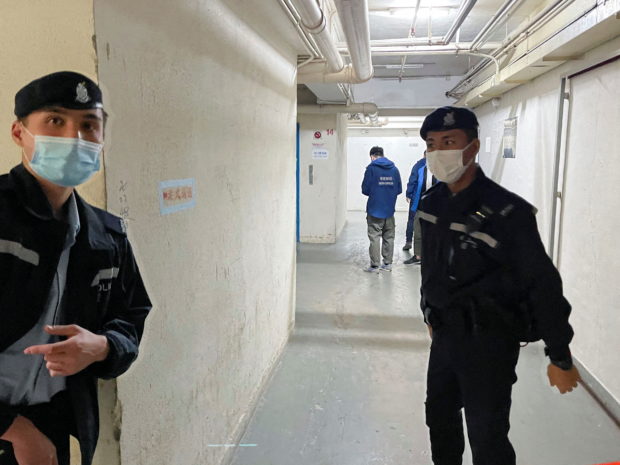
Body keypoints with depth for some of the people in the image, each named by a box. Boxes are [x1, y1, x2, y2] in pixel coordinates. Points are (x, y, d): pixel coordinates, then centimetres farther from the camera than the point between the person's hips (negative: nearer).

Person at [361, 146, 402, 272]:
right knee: (389, 237, 12)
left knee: (374, 237, 0)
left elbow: (365, 190, -7)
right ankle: (387, 263, 18)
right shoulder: (394, 169, 6)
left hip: (375, 210, -4)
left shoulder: (371, 168, -6)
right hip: (390, 210, 4)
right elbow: (399, 189, 6)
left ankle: (374, 265, 1)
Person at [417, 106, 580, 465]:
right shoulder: (431, 203, 0)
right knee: (440, 418, 24)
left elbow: (543, 284, -18)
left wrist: (560, 357, -14)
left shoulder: (506, 211, -22)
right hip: (444, 334, 7)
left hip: (489, 342, -7)